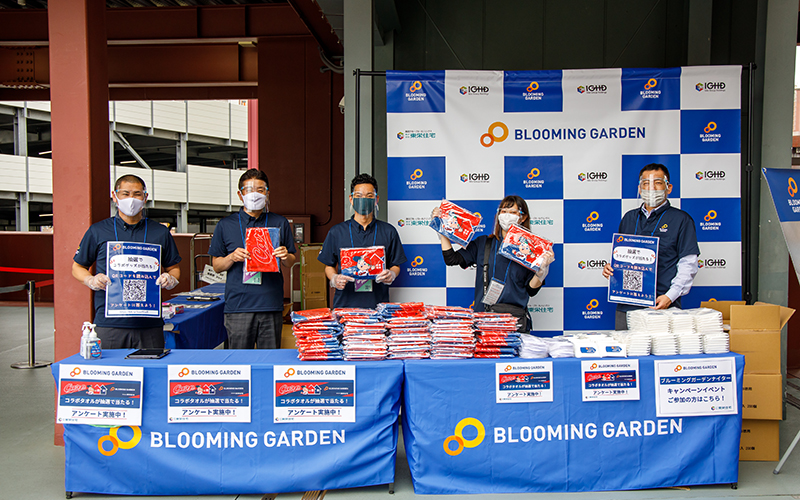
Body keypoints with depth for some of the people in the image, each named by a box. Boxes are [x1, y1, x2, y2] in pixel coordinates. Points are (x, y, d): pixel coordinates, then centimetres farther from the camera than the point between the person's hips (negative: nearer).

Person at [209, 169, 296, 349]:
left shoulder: (279, 223, 10)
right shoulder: (226, 225, 8)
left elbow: (290, 263, 14)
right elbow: (216, 265, 10)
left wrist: (285, 256, -9)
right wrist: (232, 257, -9)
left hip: (271, 304, 1)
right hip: (238, 305, -1)